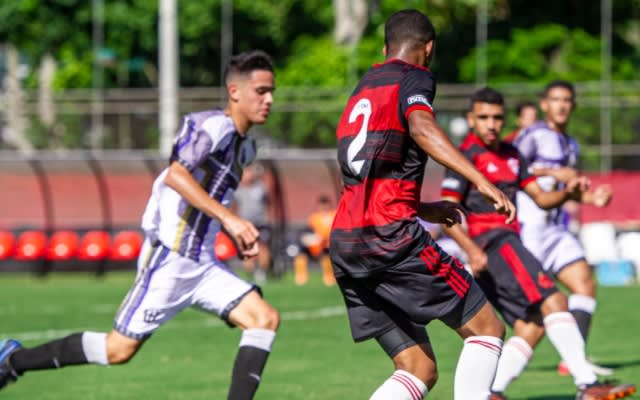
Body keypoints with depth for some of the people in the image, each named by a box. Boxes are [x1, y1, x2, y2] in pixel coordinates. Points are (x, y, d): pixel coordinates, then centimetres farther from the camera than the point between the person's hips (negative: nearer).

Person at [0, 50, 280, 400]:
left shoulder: (244, 149, 16)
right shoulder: (214, 126, -14)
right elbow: (175, 175, -30)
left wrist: (239, 233, 15)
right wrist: (228, 217, -34)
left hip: (202, 265, 9)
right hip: (169, 258, -9)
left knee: (265, 319, -9)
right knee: (119, 350, -3)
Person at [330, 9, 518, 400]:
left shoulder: (360, 93, 25)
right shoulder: (414, 78, 2)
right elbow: (421, 126, -22)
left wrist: (424, 209, 41)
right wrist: (482, 180, -32)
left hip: (344, 242, 8)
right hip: (391, 236, -8)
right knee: (487, 328, 3)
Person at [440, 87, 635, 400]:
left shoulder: (510, 154, 21)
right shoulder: (467, 155, -4)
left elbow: (540, 198, 21)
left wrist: (568, 193, 0)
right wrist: (471, 249, -24)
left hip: (508, 241, 9)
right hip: (490, 241, -9)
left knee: (532, 327, 0)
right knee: (553, 301, -21)